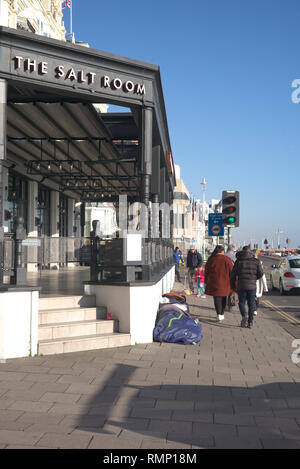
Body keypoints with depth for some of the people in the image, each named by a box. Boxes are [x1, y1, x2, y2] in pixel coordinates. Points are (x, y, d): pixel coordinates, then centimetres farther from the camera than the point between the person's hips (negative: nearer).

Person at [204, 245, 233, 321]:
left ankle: (218, 314, -9)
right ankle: (222, 314, 21)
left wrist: (206, 282, 15)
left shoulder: (211, 259, 1)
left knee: (217, 299, 2)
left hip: (214, 283, 0)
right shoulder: (226, 259, -4)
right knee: (223, 299, 14)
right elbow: (231, 271, -2)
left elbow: (206, 272, 6)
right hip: (225, 283, 0)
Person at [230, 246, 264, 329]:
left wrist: (232, 286, 11)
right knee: (251, 304, 9)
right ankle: (250, 322, 6)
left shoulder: (238, 261, 2)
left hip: (241, 285, -1)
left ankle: (244, 315, -14)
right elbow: (261, 273, 1)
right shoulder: (256, 261, 3)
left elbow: (233, 274, 1)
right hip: (252, 286, 1)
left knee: (241, 302, 12)